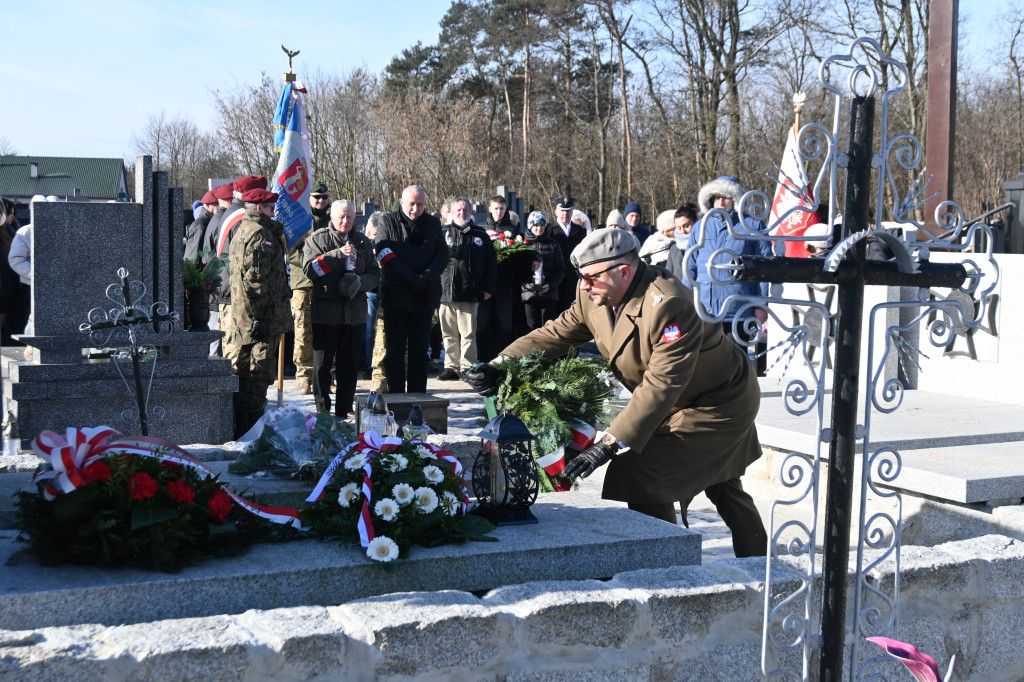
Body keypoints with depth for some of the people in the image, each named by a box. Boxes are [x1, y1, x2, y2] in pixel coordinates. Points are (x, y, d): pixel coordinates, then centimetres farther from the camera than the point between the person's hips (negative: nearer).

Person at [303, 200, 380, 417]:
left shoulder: (363, 242, 13)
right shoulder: (317, 239, 2)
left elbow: (375, 274, 12)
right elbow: (309, 269, -11)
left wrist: (361, 281, -10)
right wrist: (338, 254, -18)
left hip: (355, 314, 3)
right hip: (325, 312, -3)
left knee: (350, 364, 7)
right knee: (322, 363, 0)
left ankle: (343, 413, 16)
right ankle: (322, 412, 8)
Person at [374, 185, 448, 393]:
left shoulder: (433, 223, 9)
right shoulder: (387, 222, 1)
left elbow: (443, 255, 3)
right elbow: (385, 255, -9)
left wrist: (426, 278, -15)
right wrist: (411, 279, -17)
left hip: (425, 296, 2)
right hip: (395, 296, -2)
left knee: (420, 350, 7)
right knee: (395, 350, 1)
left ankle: (418, 396, 12)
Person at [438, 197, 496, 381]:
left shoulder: (480, 235, 10)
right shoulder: (443, 233, 11)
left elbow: (491, 263, 11)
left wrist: (488, 288, 3)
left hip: (469, 294, -2)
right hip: (446, 292, 2)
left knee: (468, 334, -3)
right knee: (449, 334, 7)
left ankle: (467, 368, 3)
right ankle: (451, 367, 16)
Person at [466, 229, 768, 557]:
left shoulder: (669, 305, -36)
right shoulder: (594, 295, -11)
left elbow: (661, 386, -40)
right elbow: (554, 336, -5)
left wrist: (610, 443, -44)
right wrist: (498, 367, -20)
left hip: (720, 405, -9)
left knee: (637, 476, -18)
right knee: (722, 490, 24)